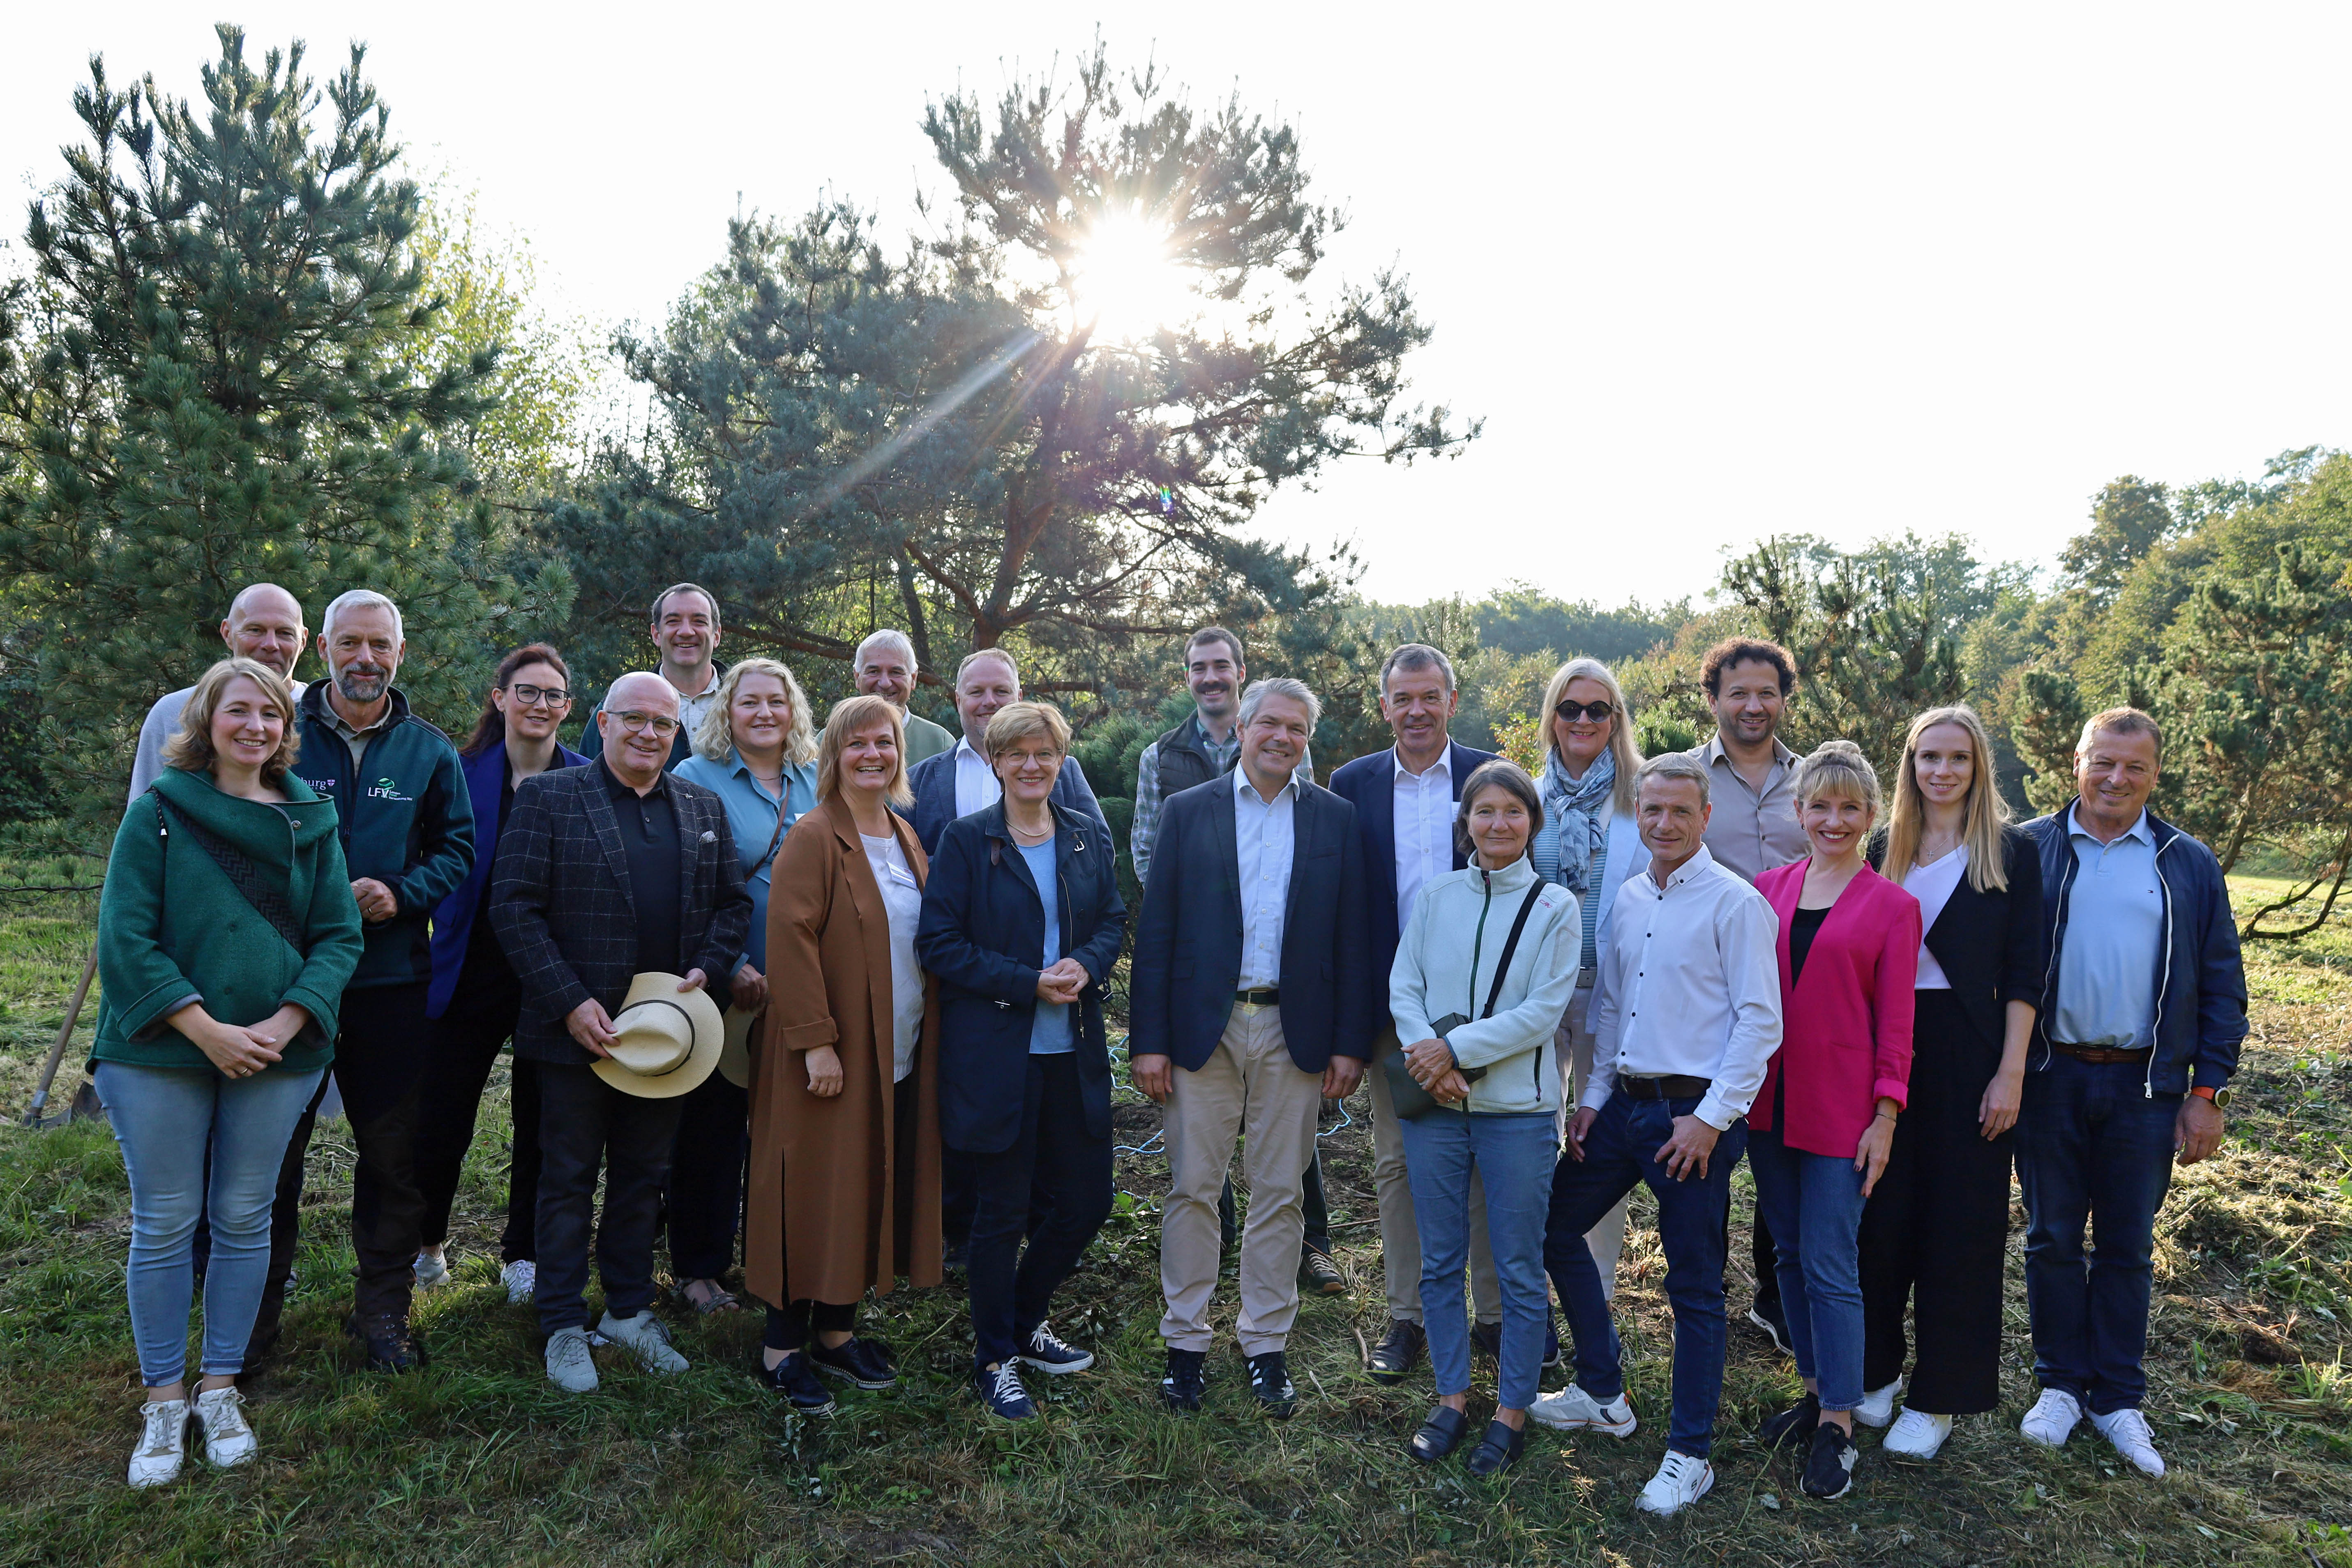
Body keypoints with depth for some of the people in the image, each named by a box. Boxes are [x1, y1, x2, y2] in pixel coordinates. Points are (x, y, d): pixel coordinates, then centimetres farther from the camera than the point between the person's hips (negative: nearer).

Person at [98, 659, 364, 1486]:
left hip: (276, 1052, 2)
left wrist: (286, 1023, -12)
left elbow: (338, 935, 2)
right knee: (165, 1224, 6)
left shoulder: (311, 819, 4)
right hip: (161, 1049, -2)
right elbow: (125, 937, -8)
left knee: (244, 1221, 10)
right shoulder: (158, 810, -3)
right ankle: (163, 1400, 21)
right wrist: (206, 1029, -16)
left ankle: (220, 1387, 25)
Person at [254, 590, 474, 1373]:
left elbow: (457, 849, 6)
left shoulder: (429, 751, 5)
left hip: (391, 979, 1)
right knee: (273, 1148, 8)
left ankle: (383, 1306, 23)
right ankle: (259, 1304, 26)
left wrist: (402, 894, -12)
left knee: (394, 1153, 8)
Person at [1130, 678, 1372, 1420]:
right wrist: (1148, 1040, -6)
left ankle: (1266, 1344, 23)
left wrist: (1350, 1043, -2)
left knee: (1278, 1194, 9)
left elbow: (1353, 936, 4)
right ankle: (1185, 1343, 20)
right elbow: (1155, 932, 0)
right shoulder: (1187, 812, 2)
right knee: (1192, 1189, 6)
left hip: (1294, 1034, 1)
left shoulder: (1336, 819, 5)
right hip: (1203, 1026, 0)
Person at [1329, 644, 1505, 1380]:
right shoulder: (1352, 784, 3)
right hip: (1391, 1004, 2)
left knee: (1487, 1160, 8)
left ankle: (1497, 1312, 24)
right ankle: (1406, 1315, 24)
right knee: (1396, 1163, 10)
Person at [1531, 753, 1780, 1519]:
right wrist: (1593, 1096, 11)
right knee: (1554, 1225, 14)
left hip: (1694, 1114, -7)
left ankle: (1690, 1454, 18)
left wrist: (1711, 1118, -16)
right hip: (1624, 1103, 8)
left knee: (1695, 1286, 2)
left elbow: (1760, 1022, -13)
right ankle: (1602, 1393, 32)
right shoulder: (1628, 897, 10)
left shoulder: (1735, 903, -11)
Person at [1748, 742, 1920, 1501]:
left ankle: (1838, 1426, 12)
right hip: (1769, 1102, 4)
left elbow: (1895, 1022, -3)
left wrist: (1886, 1118, -7)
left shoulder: (1892, 907, -3)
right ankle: (1817, 1390, 29)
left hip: (1842, 1112, -4)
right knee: (1790, 1253, 13)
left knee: (1831, 1266, -1)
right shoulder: (1768, 889, 5)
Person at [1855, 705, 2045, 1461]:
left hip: (1968, 1054, -2)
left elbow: (2023, 974, -3)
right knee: (1880, 1213, 8)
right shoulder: (1883, 849, 7)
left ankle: (1938, 1397, 16)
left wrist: (2011, 1072, -9)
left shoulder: (2011, 854, 0)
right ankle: (1875, 1369, 25)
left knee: (1960, 1222, 4)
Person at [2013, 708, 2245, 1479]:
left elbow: (2221, 985, 6)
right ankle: (2061, 1384, 24)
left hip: (2146, 1085, 1)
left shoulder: (2190, 866, 5)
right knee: (2052, 1238, 9)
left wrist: (2208, 1090, 0)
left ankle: (2118, 1398, 24)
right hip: (2050, 1076, -1)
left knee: (2128, 1247, 11)